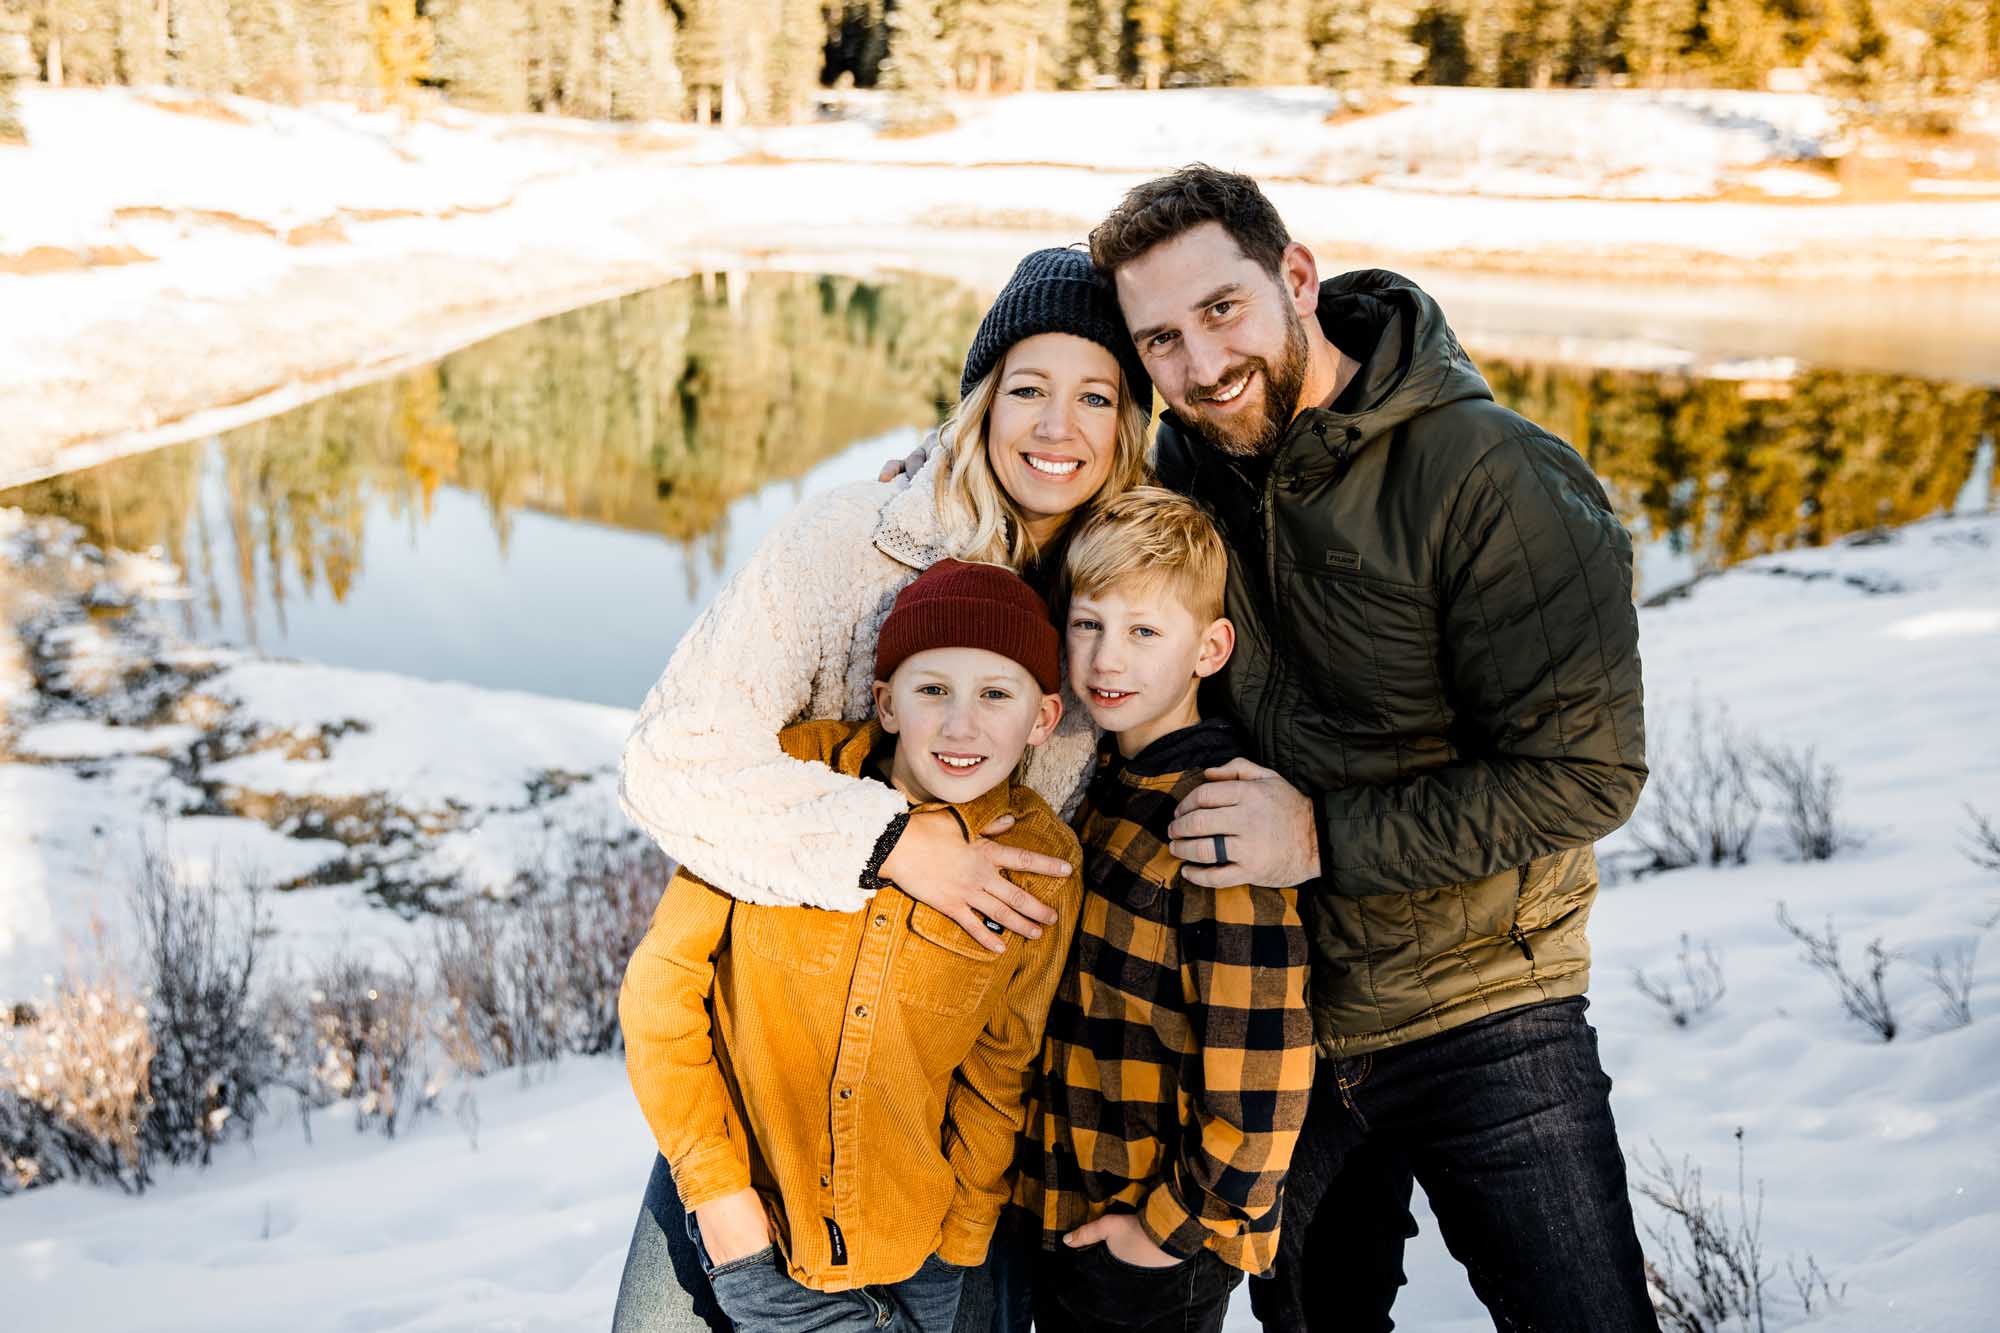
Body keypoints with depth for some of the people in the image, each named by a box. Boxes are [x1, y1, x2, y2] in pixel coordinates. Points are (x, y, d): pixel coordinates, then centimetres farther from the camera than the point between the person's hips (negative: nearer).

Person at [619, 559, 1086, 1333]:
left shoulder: (1039, 865, -9)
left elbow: (997, 1071, 3)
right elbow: (662, 987, -7)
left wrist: (958, 1239, 2)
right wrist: (716, 1187, -8)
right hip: (745, 1219, -1)